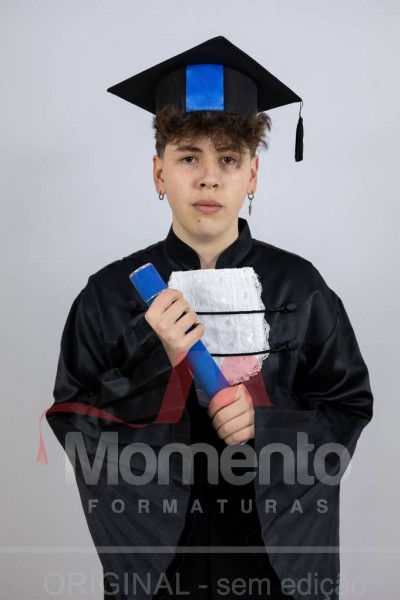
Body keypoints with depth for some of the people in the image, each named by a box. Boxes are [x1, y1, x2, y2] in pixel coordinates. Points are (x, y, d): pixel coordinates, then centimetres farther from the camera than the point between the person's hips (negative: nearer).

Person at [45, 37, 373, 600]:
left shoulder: (298, 286, -7)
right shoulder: (112, 293, -9)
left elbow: (350, 404, -1)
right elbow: (72, 426, -8)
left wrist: (267, 425, -19)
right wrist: (151, 359, -23)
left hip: (281, 538, 1)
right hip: (151, 542, 0)